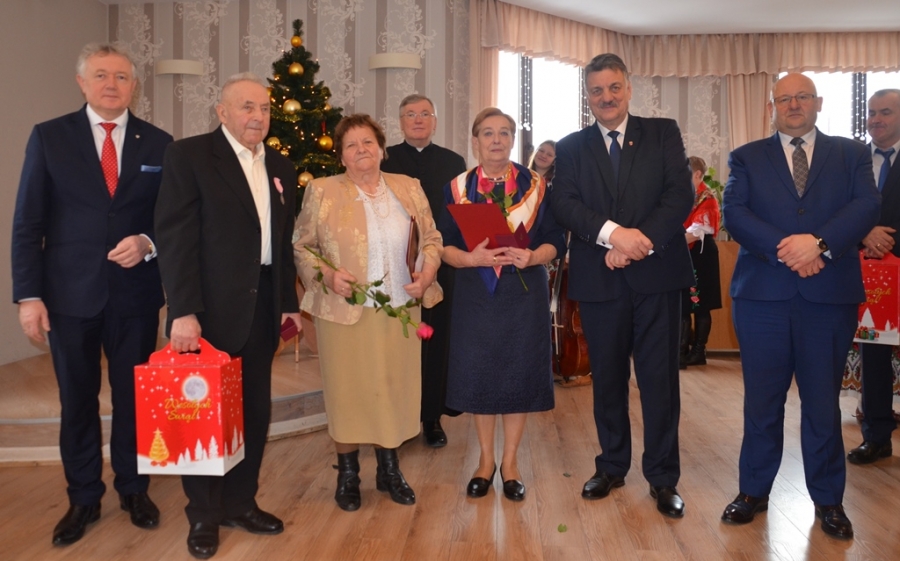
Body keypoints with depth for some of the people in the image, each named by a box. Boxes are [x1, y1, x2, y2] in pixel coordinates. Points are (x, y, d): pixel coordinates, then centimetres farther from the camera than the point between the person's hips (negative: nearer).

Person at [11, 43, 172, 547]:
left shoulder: (159, 143, 3)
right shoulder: (49, 137, 1)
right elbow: (28, 222, -1)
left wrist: (147, 242, -15)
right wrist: (28, 295, -6)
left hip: (136, 292, 1)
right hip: (70, 293, 0)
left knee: (134, 396, 11)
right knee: (77, 400, 10)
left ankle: (134, 490, 29)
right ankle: (84, 499, 27)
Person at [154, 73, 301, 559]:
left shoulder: (280, 167, 12)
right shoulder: (188, 155, -6)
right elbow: (175, 236, -12)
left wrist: (289, 301, 11)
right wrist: (184, 311, -18)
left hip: (263, 307, 6)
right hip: (210, 308, -5)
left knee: (254, 409, 12)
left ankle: (240, 502, 30)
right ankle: (203, 514, 25)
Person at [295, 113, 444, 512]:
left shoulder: (408, 188, 6)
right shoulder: (322, 191, -2)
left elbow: (431, 237, 11)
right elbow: (301, 247, 1)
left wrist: (427, 272, -6)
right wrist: (327, 275, -15)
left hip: (399, 310, 3)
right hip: (343, 311, -2)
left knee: (395, 388, 11)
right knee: (347, 389, 6)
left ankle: (389, 469, 30)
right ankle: (347, 473, 25)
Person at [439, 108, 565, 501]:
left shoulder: (535, 185, 2)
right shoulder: (456, 187, 4)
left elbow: (555, 240, 0)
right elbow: (444, 245, 0)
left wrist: (533, 256, -20)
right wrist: (470, 258, -19)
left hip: (524, 292, 0)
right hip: (475, 294, 1)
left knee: (519, 372, 4)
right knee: (478, 373, 5)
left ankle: (510, 461, 22)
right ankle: (486, 460, 24)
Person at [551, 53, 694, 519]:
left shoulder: (663, 133, 8)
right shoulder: (571, 147, 10)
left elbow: (680, 194, -4)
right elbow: (563, 204, -5)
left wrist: (639, 241, -17)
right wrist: (612, 233, -20)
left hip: (656, 273, -1)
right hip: (598, 278, 2)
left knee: (659, 377, 2)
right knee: (607, 378, 11)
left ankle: (663, 477, 15)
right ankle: (612, 466, 26)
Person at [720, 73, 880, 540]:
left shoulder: (851, 154, 11)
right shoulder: (747, 158, 10)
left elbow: (866, 206, -4)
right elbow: (734, 213, -5)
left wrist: (819, 243, -21)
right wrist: (785, 250, -17)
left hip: (830, 295, 0)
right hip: (763, 294, 0)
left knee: (823, 402, 8)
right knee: (761, 401, 8)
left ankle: (828, 499, 24)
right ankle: (754, 490, 23)